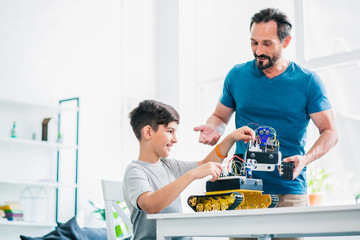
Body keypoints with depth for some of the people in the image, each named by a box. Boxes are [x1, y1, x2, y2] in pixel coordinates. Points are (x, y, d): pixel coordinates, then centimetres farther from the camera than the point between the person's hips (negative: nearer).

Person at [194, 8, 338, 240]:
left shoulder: (308, 81, -1)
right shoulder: (237, 75, 6)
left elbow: (330, 132, 2)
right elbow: (220, 116, 18)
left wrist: (305, 159, -17)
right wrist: (213, 129, -6)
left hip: (289, 191, -1)